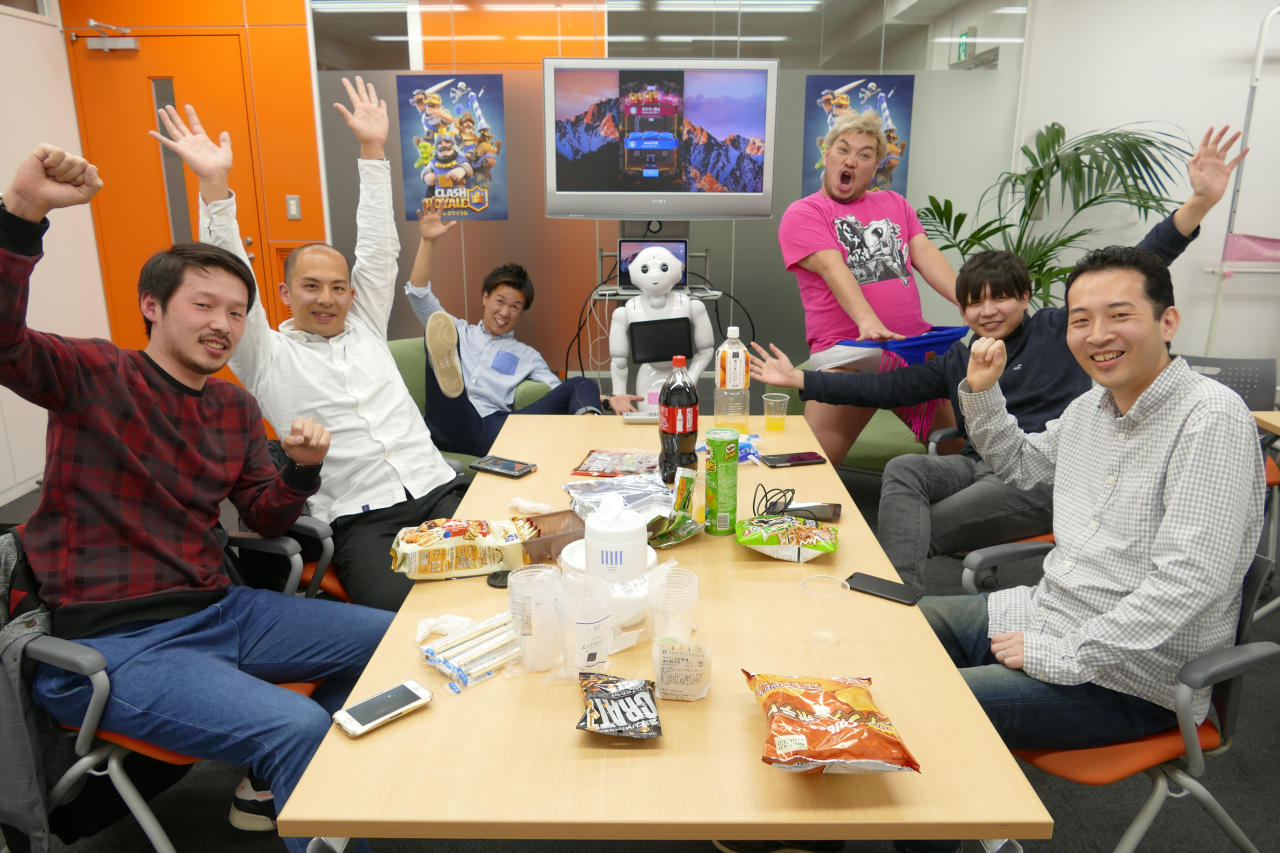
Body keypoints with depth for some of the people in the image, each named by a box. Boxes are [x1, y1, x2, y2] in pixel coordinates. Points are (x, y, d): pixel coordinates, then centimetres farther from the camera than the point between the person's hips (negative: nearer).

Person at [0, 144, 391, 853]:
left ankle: (292, 780, 26)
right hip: (112, 640, -7)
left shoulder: (236, 408, 11)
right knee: (297, 728, -29)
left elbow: (265, 520, 11)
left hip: (218, 610, 7)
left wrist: (302, 470, -10)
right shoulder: (94, 376, -7)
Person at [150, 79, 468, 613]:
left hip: (439, 490, 3)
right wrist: (213, 184, -12)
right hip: (361, 520, -3)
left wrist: (372, 151, 12)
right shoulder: (268, 356, 11)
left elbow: (378, 247, 16)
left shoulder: (365, 328, 20)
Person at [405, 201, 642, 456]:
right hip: (451, 423, -1)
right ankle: (447, 373, -55)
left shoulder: (526, 355, 29)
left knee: (582, 384, -17)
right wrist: (428, 241, 9)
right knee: (439, 327, -18)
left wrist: (608, 400, -2)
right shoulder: (458, 332, 29)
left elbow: (560, 390, 16)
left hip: (495, 427, 1)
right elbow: (418, 295, 19)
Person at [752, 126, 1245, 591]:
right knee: (903, 471, -26)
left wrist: (1200, 202, -14)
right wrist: (798, 380, 12)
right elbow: (887, 388, 18)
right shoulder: (957, 361, 22)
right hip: (978, 466, 5)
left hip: (1046, 475, -5)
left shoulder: (1058, 331, 9)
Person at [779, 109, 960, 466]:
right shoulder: (802, 214, 5)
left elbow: (926, 255, 9)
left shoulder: (895, 204, 22)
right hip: (847, 351, -4)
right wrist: (868, 322, -29)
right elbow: (833, 268, -12)